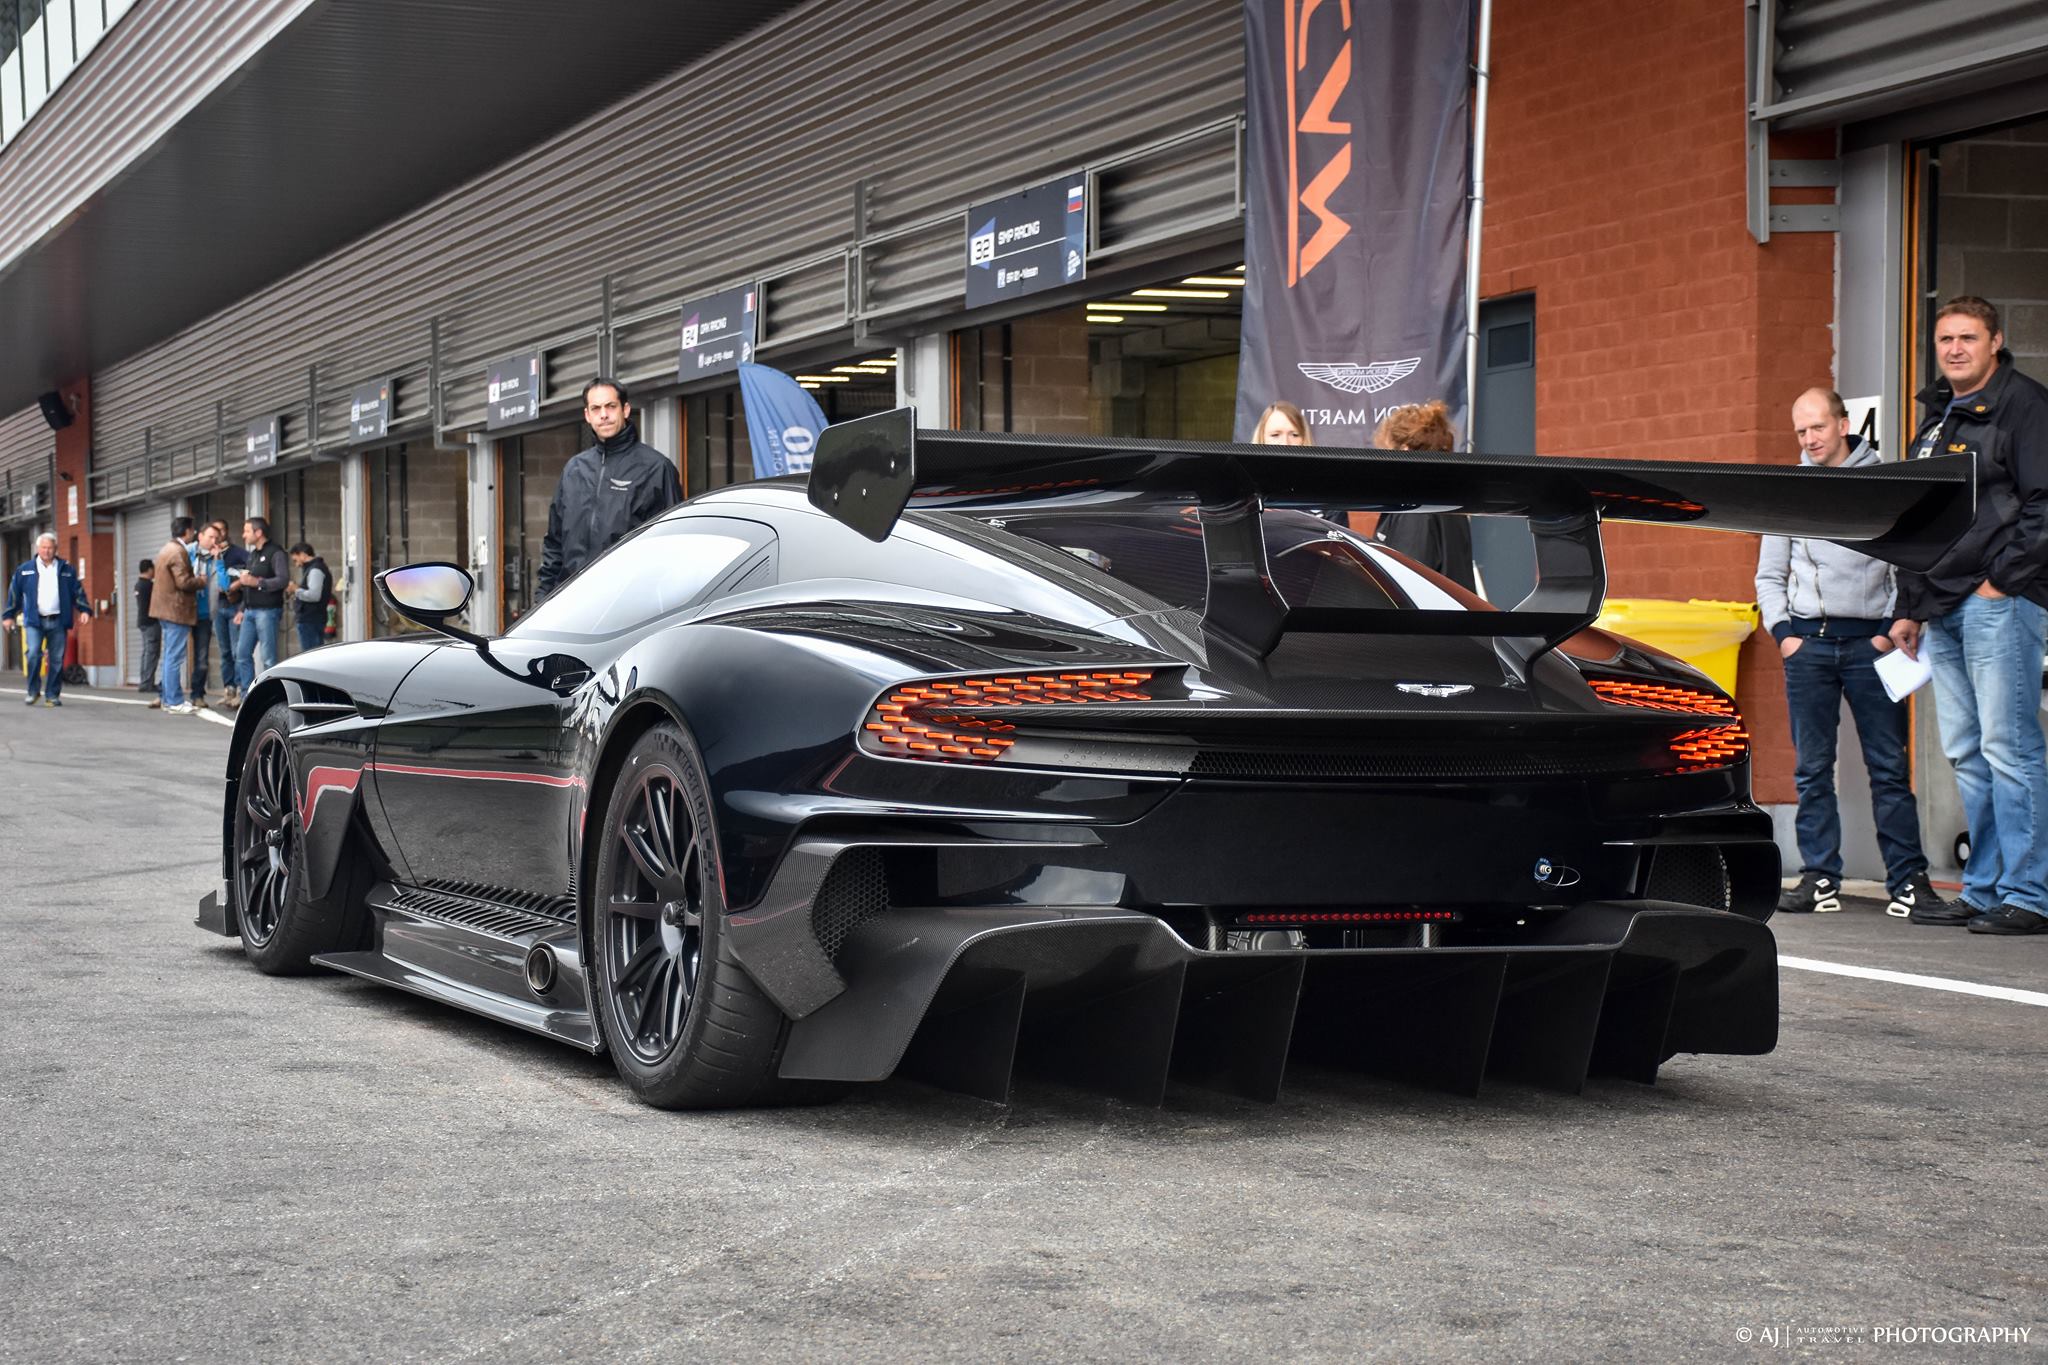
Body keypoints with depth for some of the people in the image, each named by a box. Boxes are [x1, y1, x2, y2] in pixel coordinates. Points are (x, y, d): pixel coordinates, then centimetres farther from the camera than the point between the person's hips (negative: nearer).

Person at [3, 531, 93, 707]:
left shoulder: (66, 569, 9)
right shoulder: (25, 569, 8)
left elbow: (78, 592, 12)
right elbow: (14, 593, 11)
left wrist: (84, 610, 0)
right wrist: (9, 616, 9)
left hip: (58, 621, 1)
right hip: (34, 620, -1)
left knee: (57, 659, 1)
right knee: (33, 654, -16)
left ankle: (52, 695, 10)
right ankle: (33, 691, 0)